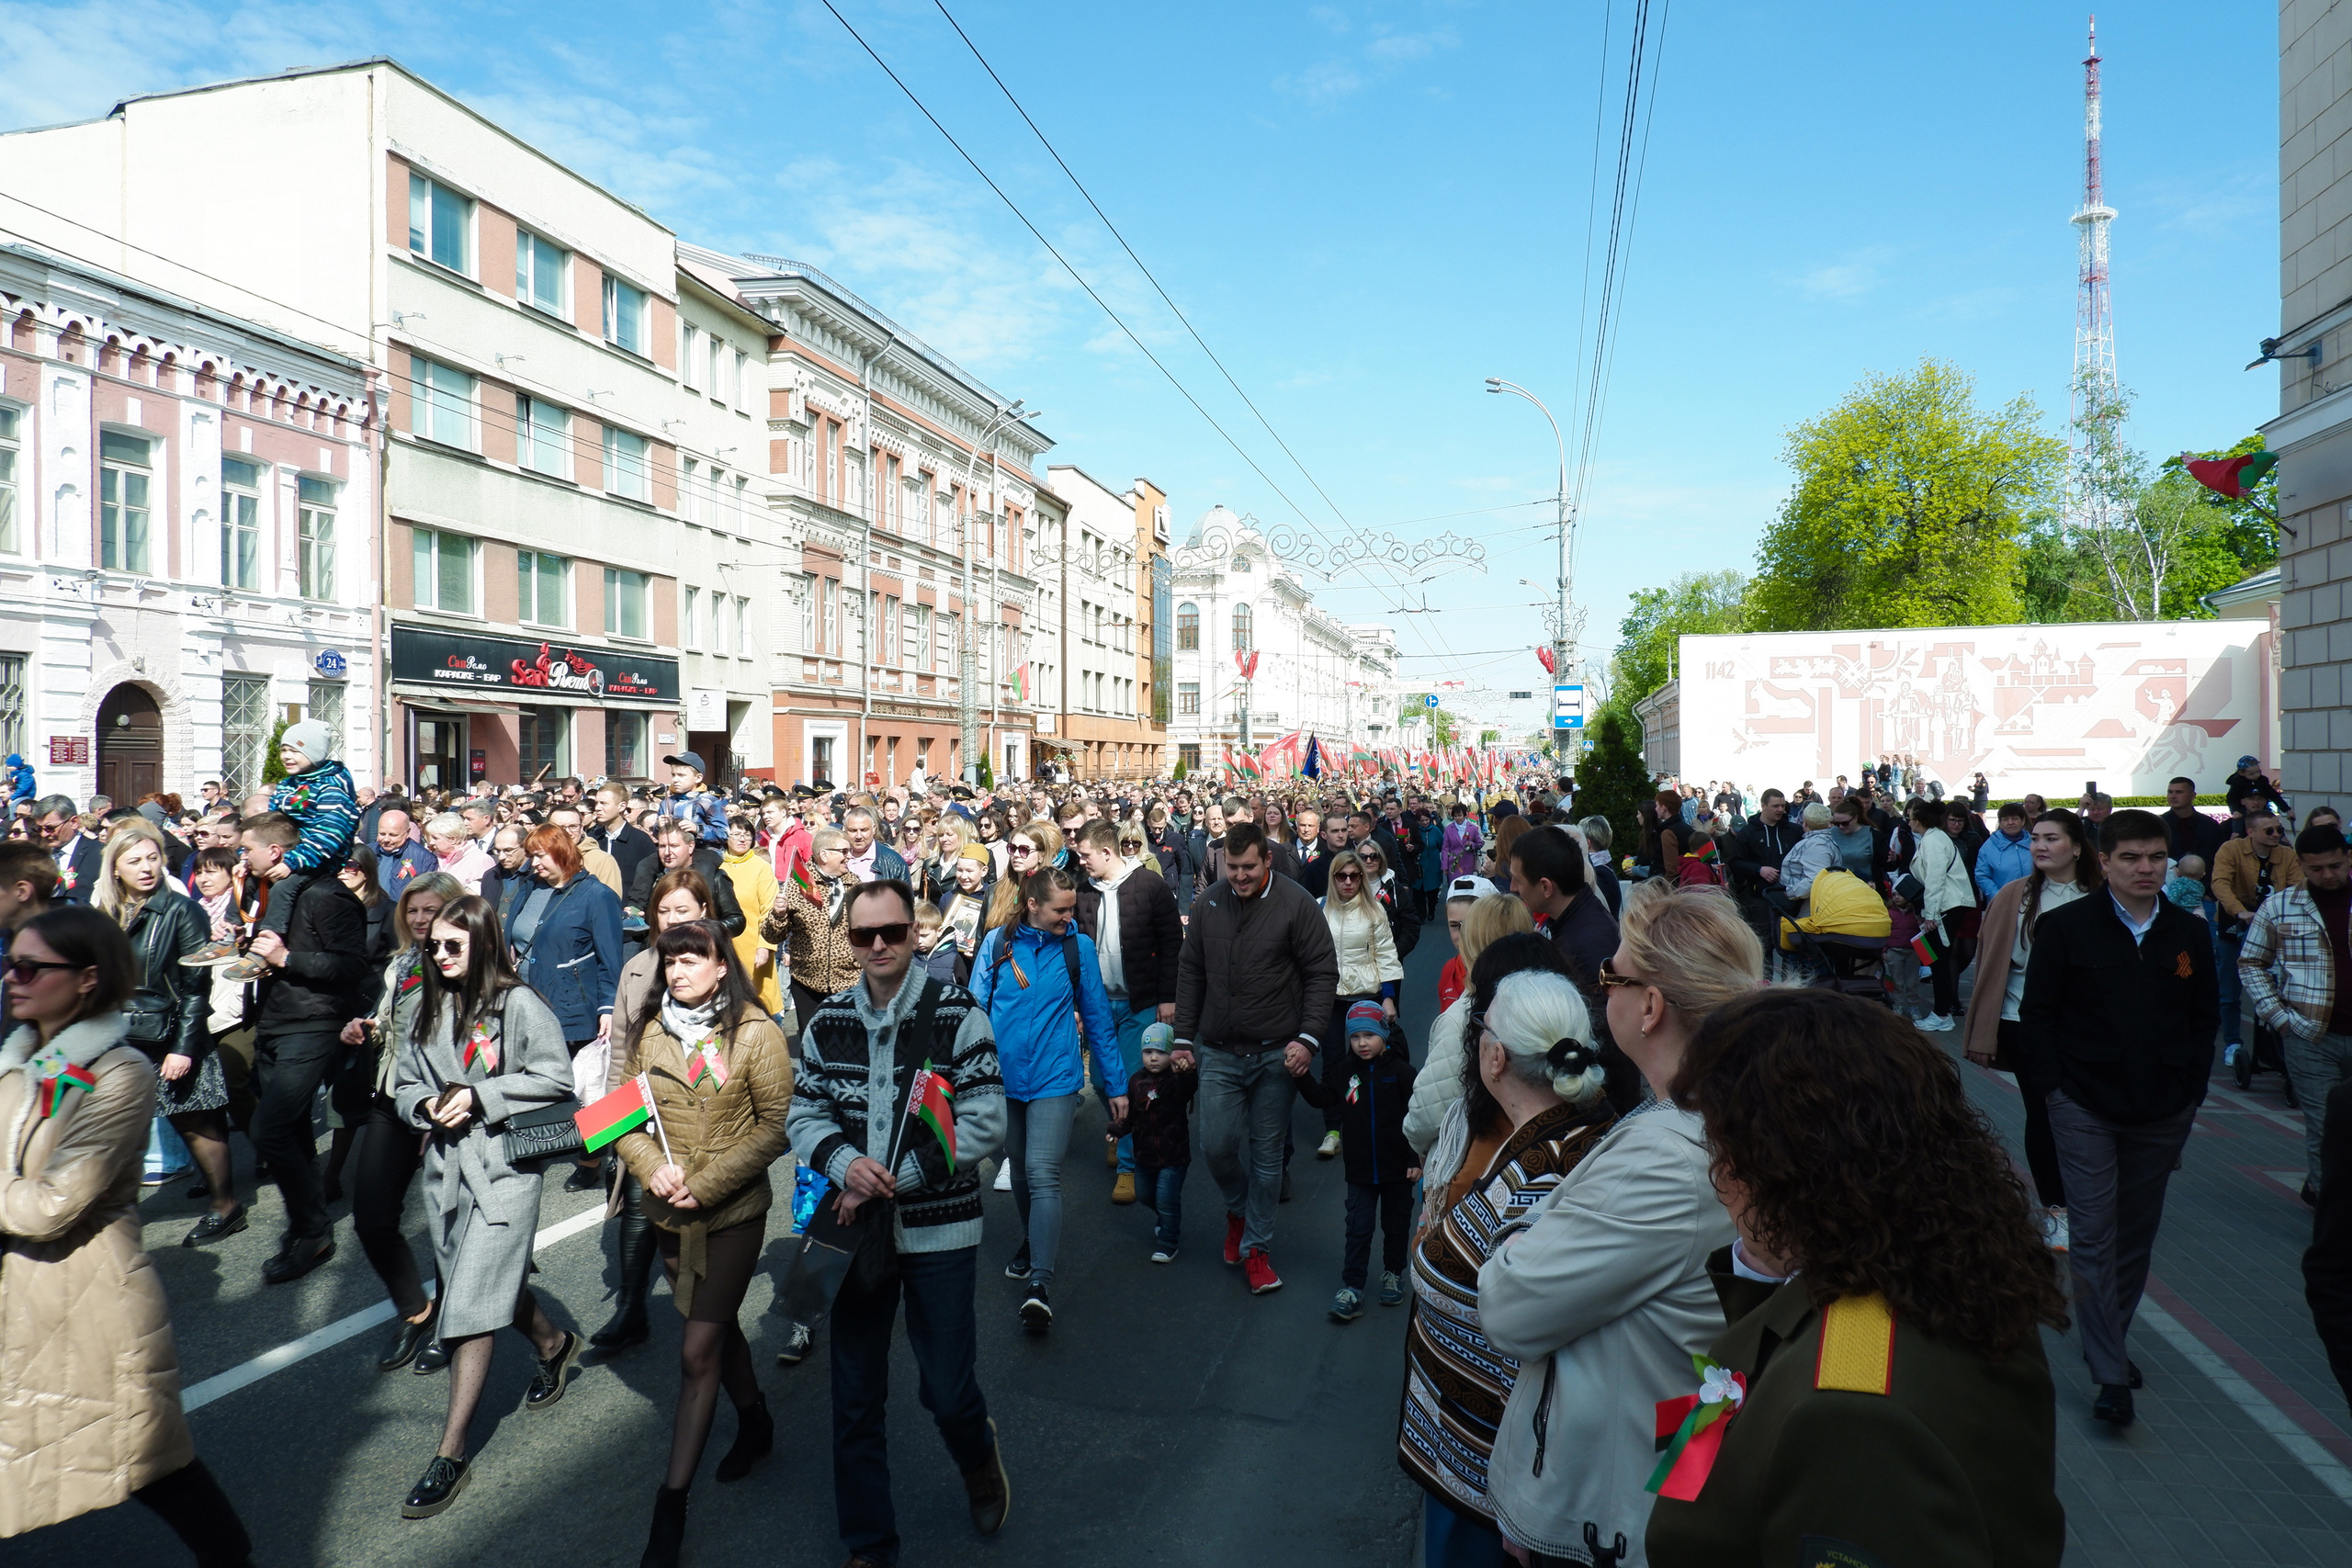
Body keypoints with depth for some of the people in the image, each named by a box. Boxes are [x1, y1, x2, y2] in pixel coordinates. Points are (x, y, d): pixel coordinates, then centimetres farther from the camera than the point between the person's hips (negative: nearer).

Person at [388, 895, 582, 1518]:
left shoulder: (518, 1005, -11)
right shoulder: (430, 1008, 9)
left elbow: (554, 1079, -12)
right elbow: (404, 1083, 15)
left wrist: (479, 1097, -16)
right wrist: (427, 1105, -6)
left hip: (504, 1167, -7)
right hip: (446, 1165, 7)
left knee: (471, 1308, -7)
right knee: (495, 1284, 20)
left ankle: (451, 1455, 1)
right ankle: (554, 1345, 49)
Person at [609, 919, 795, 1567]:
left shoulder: (756, 1034, -11)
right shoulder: (647, 1032, 1)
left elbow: (776, 1124, -11)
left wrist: (708, 1182, -17)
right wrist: (652, 1168, -13)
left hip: (734, 1209, -5)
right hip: (668, 1212, 5)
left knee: (698, 1351, -5)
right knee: (717, 1324, 22)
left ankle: (672, 1502, 3)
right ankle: (755, 1422, 45)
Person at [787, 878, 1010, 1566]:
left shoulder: (959, 1015, -10)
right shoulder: (825, 1022, 1)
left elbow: (984, 1126, -14)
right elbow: (803, 1115, 4)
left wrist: (891, 1181, -18)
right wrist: (845, 1163, -17)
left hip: (938, 1230, -3)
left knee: (948, 1392, 5)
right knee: (855, 1398, 12)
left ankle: (979, 1457, 41)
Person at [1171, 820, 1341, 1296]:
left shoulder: (1296, 904, -8)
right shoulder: (1208, 904, 2)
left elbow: (1322, 973, -6)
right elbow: (1190, 972, 10)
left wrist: (1308, 1038, -14)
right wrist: (1184, 1038, 8)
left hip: (1275, 1055, -2)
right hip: (1218, 1053, 2)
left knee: (1267, 1154, 7)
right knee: (1217, 1144, 0)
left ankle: (1255, 1247, 23)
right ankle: (1238, 1209, 32)